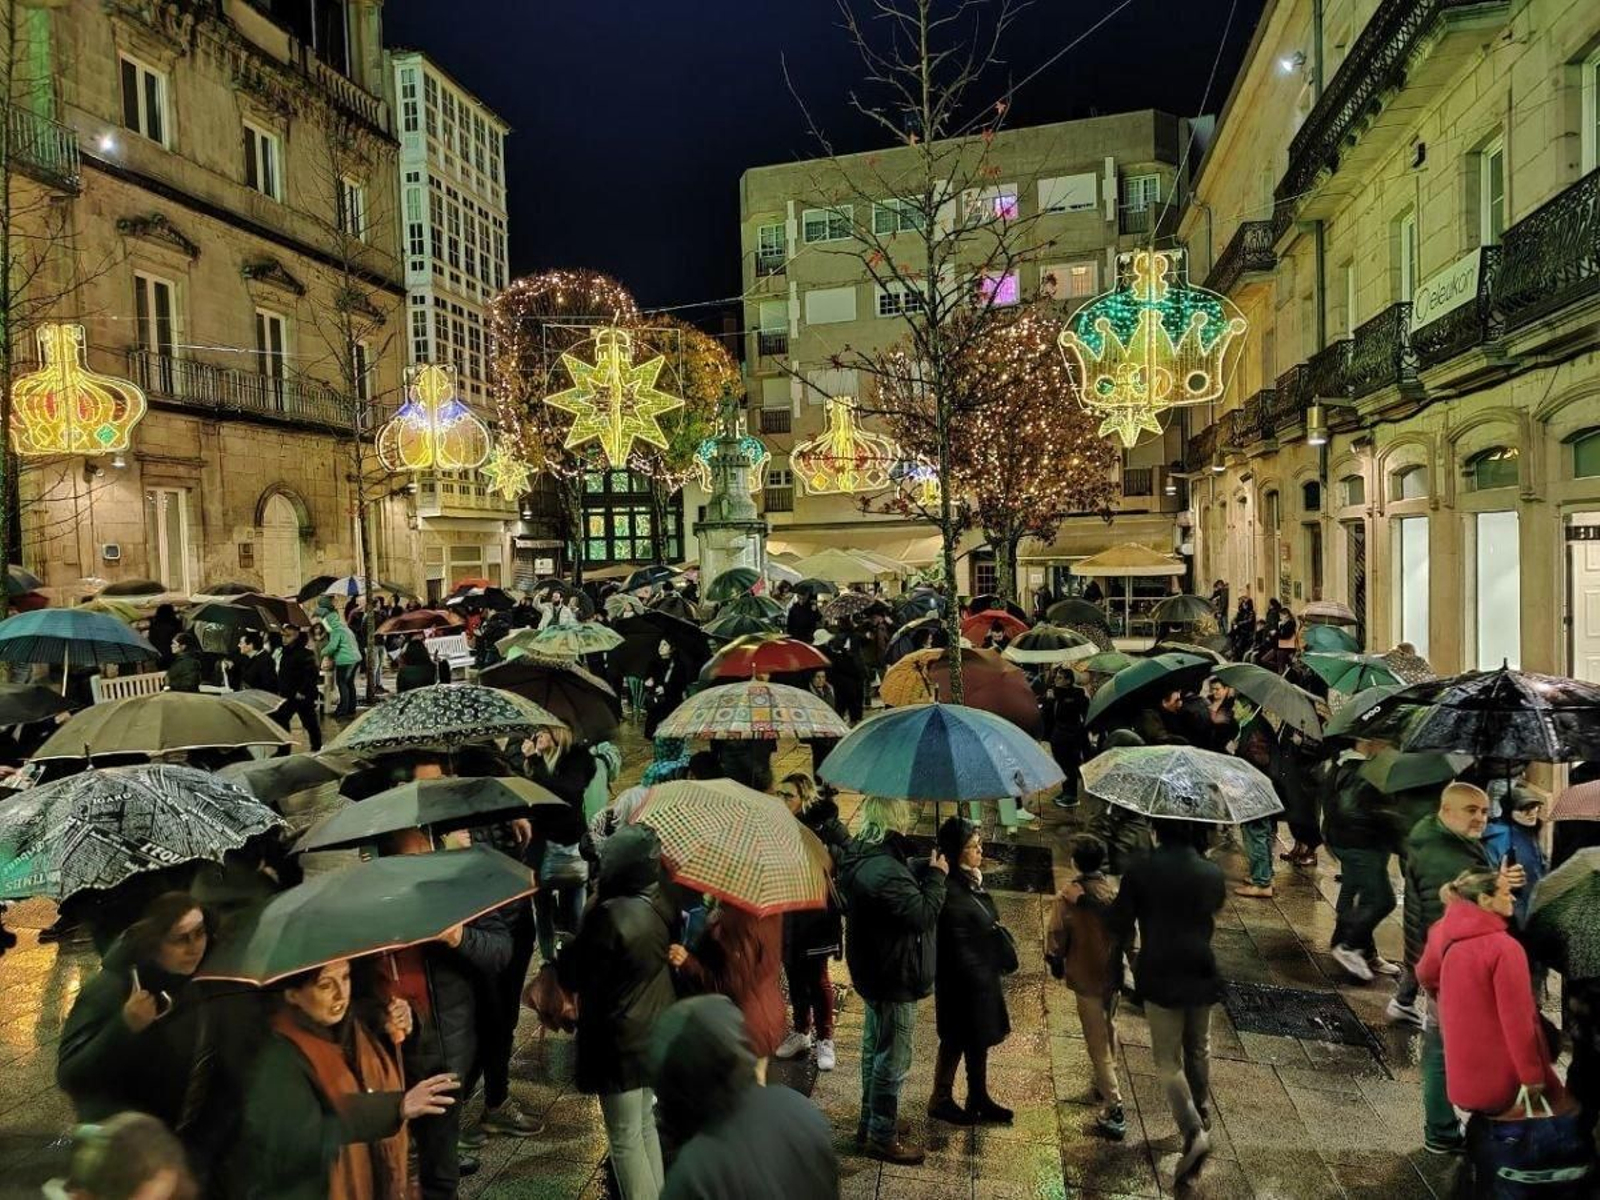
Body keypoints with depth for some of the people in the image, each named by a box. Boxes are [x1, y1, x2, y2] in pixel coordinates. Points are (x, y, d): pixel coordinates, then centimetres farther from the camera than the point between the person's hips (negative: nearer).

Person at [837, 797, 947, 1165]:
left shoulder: (860, 856, 1)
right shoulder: (883, 870, -33)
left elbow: (905, 883, 12)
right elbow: (924, 914, -27)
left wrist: (926, 869, -2)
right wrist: (937, 875, -15)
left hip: (874, 973, 10)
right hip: (894, 981, -10)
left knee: (874, 1051, 24)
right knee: (892, 1062, 7)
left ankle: (870, 1122, 40)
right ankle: (882, 1138, 22)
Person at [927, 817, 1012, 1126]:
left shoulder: (971, 881, 0)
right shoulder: (951, 892, -29)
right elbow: (958, 949, -25)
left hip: (982, 977, 9)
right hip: (963, 982, -9)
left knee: (979, 1039, 22)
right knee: (956, 1041, 10)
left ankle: (979, 1099, 38)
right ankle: (940, 1101, 30)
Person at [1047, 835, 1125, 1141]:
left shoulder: (1067, 897, -19)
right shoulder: (1115, 891, -7)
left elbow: (1056, 939, -14)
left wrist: (1057, 966, 5)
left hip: (1086, 977, -5)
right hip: (1114, 974, 5)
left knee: (1098, 1042, 1)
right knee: (1108, 1030, 26)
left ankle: (1114, 1109, 0)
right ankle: (1105, 1083, 44)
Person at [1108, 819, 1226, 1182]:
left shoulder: (1140, 871, -15)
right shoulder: (1212, 872, -5)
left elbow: (1119, 923, -7)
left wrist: (1123, 948, 14)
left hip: (1160, 978, -4)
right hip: (1202, 974, 4)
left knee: (1168, 1060, 7)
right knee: (1199, 1050, 24)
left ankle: (1194, 1132, -7)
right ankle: (1202, 1115, 41)